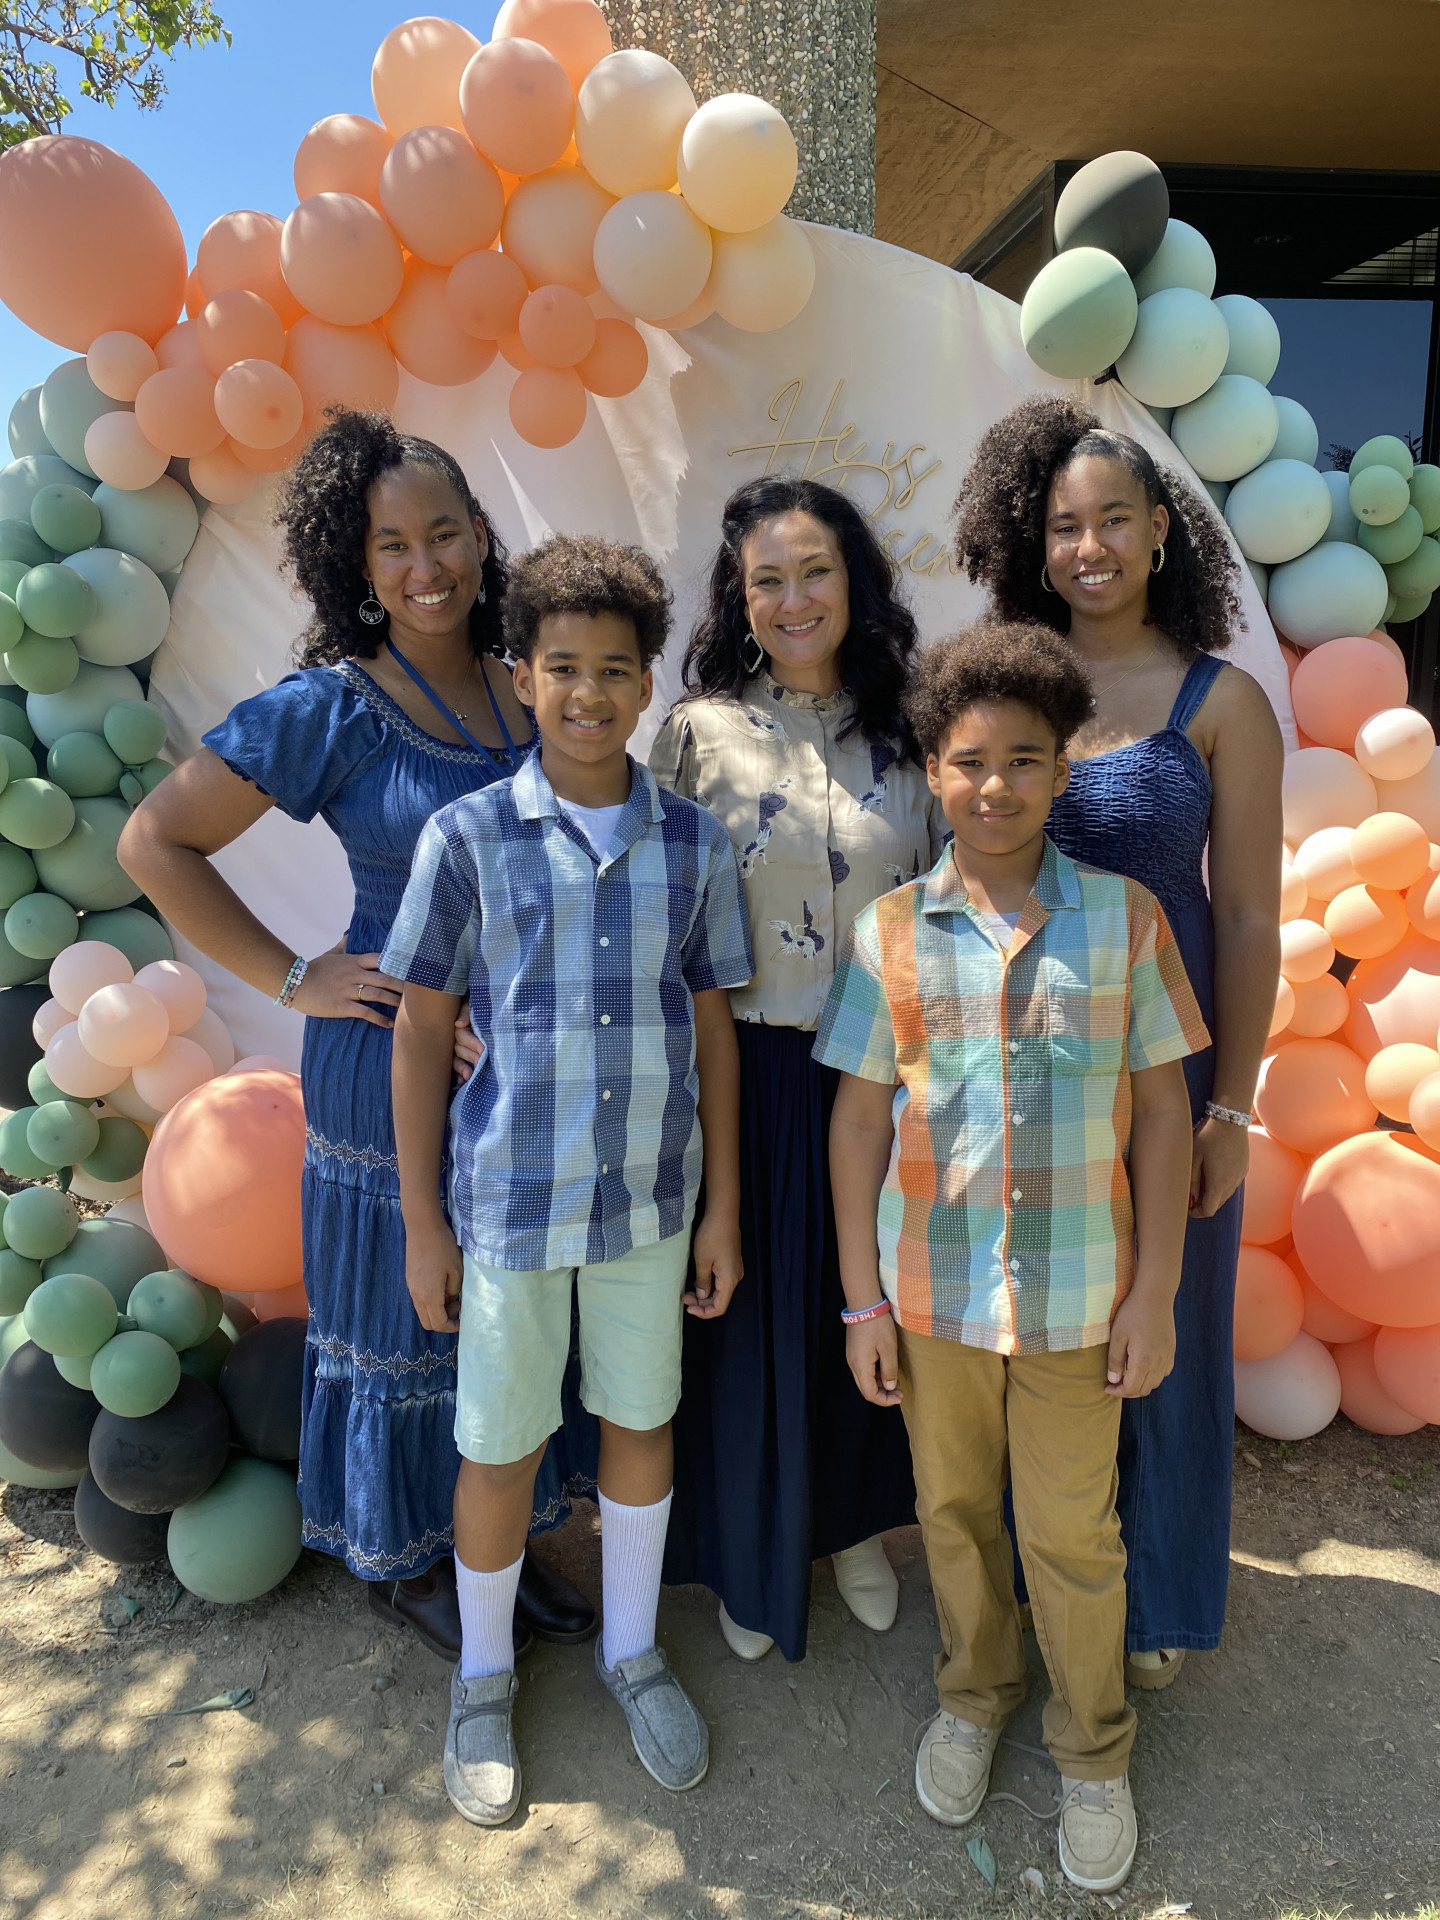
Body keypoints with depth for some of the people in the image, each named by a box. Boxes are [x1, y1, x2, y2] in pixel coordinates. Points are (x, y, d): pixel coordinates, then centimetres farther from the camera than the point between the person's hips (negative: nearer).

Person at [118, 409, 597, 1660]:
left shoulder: (528, 693, 4)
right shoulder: (330, 707, -11)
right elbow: (157, 842, -9)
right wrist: (293, 979, -11)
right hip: (394, 1063, -5)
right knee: (406, 1313, 12)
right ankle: (402, 1561, 37)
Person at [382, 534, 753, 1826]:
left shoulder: (694, 843, -3)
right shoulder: (469, 835, -9)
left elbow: (714, 1028, 3)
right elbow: (423, 1031, -4)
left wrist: (724, 1207, 4)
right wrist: (423, 1222, -3)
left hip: (651, 1196, 2)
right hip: (511, 1200, -2)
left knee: (641, 1423, 18)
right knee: (501, 1449, 14)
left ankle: (631, 1650, 44)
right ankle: (484, 1678, 41)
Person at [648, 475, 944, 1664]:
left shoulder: (909, 729, 2)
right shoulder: (701, 732, -4)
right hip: (758, 1072, -2)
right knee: (757, 1313, 12)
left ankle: (856, 1524, 45)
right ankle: (754, 1560, 38)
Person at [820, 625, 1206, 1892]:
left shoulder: (1126, 918, -6)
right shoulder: (890, 932, -5)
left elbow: (1162, 1112, -2)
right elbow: (860, 1120, -1)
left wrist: (1157, 1292, -3)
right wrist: (863, 1299, -1)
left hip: (1077, 1298, -1)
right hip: (933, 1291, 1)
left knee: (1073, 1538, 14)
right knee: (956, 1513, 20)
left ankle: (1093, 1750, 40)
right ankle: (974, 1696, 47)